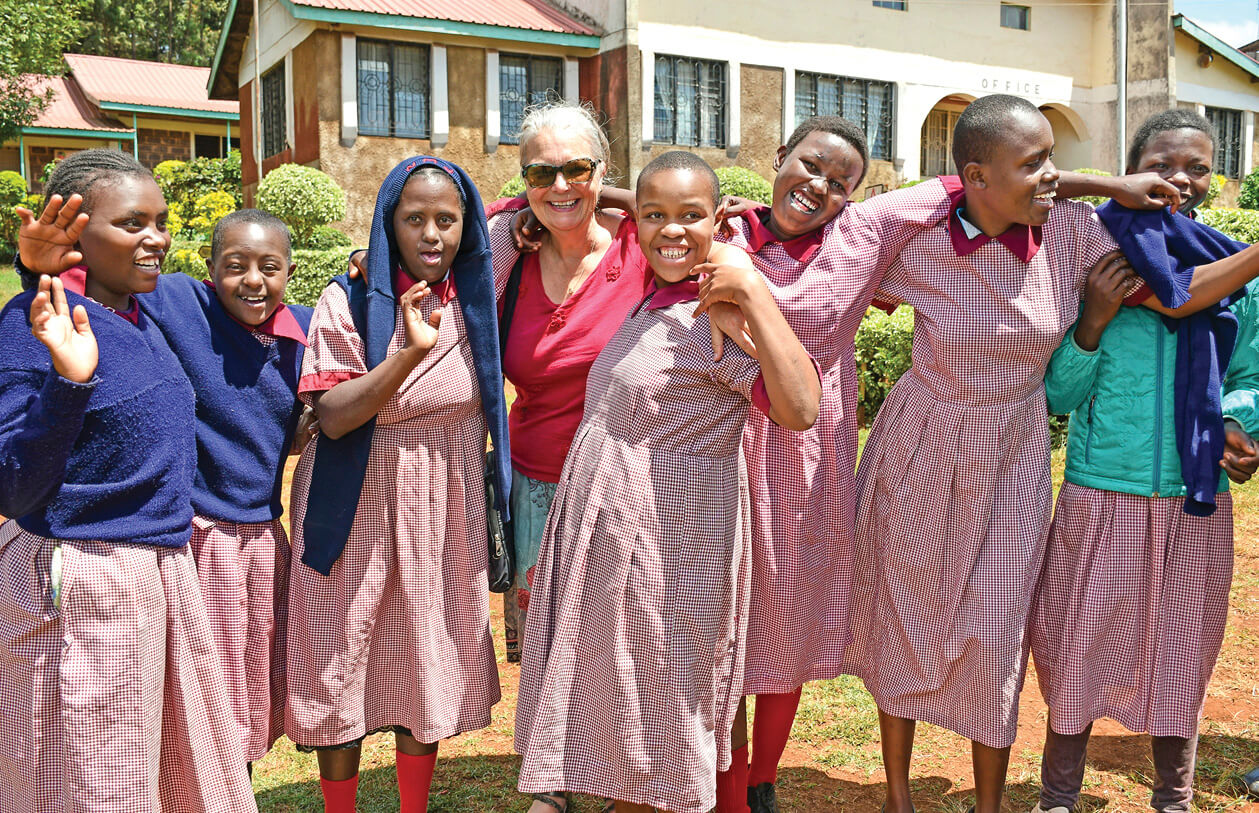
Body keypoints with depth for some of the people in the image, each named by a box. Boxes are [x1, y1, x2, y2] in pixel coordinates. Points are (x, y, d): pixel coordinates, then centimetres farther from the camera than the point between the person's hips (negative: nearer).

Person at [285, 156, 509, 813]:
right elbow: (332, 417, -16)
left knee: (427, 667, 12)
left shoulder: (477, 296, 0)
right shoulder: (351, 299, -10)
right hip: (358, 509, -2)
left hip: (445, 512, 3)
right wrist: (411, 351, -31)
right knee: (345, 669, 8)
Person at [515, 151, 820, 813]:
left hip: (671, 546, -8)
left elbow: (800, 409, -32)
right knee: (616, 701, 20)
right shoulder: (645, 302, 8)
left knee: (661, 706, 10)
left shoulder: (718, 316, -18)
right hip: (603, 534, 8)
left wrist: (753, 293, -32)